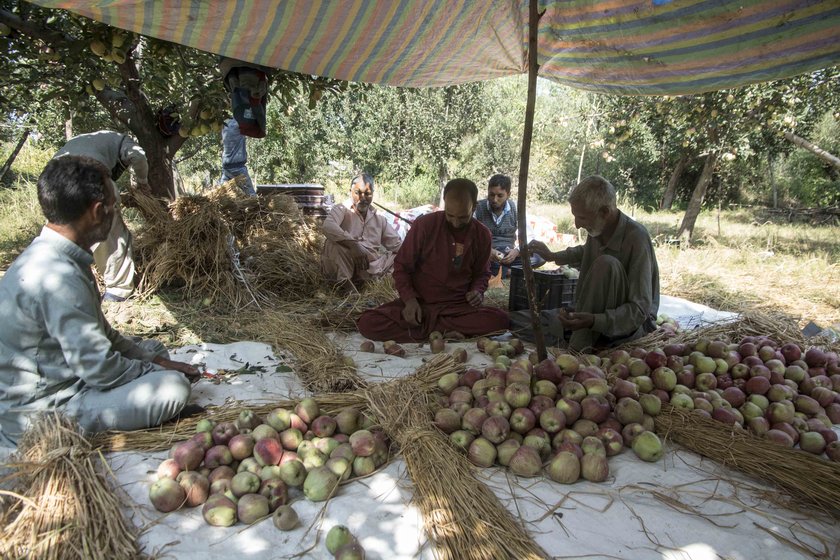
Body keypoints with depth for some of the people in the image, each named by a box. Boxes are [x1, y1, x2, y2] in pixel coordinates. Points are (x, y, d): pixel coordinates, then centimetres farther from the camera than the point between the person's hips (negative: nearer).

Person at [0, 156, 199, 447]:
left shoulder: (46, 256, 3)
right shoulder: (57, 276, -29)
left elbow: (98, 333, 11)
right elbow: (101, 370, -25)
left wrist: (156, 359, 5)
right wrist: (158, 371, -8)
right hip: (35, 413, -10)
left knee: (153, 349, 17)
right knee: (173, 386, -21)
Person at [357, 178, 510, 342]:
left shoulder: (482, 235, 0)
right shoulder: (424, 225, -11)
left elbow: (482, 273, 16)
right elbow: (402, 267, -2)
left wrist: (477, 291, -6)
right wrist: (409, 299, -18)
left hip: (457, 307, 2)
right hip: (418, 303, -2)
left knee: (500, 319, -28)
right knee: (367, 323, -26)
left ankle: (424, 325, -18)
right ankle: (443, 332, -21)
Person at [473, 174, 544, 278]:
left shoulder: (516, 208, 0)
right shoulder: (477, 208, -6)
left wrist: (517, 251, -23)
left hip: (508, 256, 2)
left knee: (540, 256, -21)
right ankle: (509, 272, -24)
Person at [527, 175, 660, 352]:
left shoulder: (636, 238, -26)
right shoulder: (597, 228, -7)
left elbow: (640, 310, -28)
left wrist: (593, 321, -42)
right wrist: (553, 256, 8)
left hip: (636, 325, -6)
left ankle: (579, 349, -28)